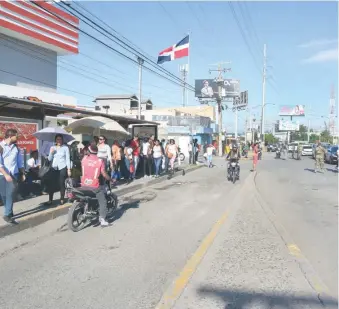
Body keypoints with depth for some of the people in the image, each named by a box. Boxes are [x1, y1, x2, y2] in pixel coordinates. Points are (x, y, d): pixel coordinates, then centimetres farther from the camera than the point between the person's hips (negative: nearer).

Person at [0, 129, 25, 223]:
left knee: (10, 195, -5)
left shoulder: (16, 147, 7)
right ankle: (9, 212, 23)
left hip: (14, 174, 2)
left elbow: (20, 162, 14)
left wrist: (23, 174, 12)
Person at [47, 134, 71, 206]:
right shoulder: (52, 148, 10)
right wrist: (51, 153, -8)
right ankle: (50, 200, 3)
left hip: (62, 168, -3)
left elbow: (68, 159, -1)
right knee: (51, 183, -2)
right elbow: (49, 159, 10)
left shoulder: (65, 148, 1)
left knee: (62, 184, 0)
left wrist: (69, 169, -5)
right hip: (54, 168, 3)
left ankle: (62, 199, 10)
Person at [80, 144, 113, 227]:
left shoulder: (84, 158, -1)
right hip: (95, 186, -4)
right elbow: (104, 174, -13)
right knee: (102, 202, 6)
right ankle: (102, 219, -3)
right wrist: (111, 179, 4)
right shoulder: (100, 161, -10)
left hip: (84, 185, 4)